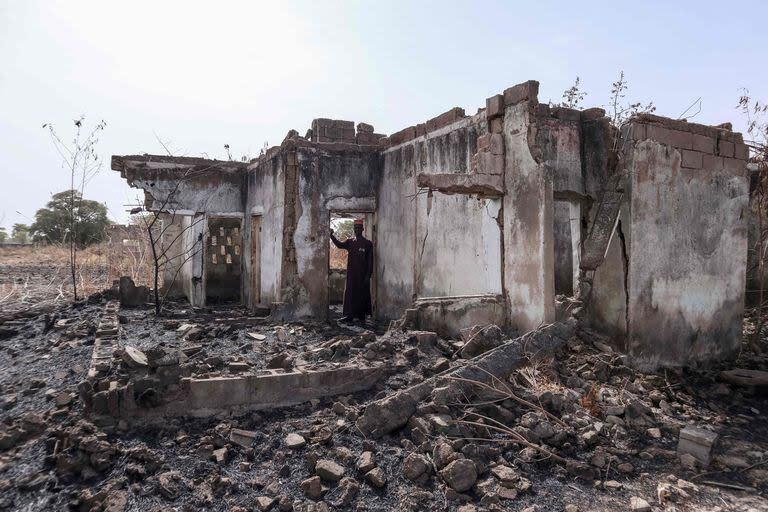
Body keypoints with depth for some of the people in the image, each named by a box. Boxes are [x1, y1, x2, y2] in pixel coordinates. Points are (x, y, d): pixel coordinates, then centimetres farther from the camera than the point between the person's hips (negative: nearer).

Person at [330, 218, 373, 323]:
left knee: (362, 294, 3)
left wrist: (368, 276, -11)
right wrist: (331, 235, -18)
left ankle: (361, 316, 13)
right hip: (351, 274, 4)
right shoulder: (350, 242, 11)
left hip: (362, 275, -4)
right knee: (349, 293, 4)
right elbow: (339, 244, -5)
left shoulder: (368, 243, -3)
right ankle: (349, 315, 11)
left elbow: (370, 261, -6)